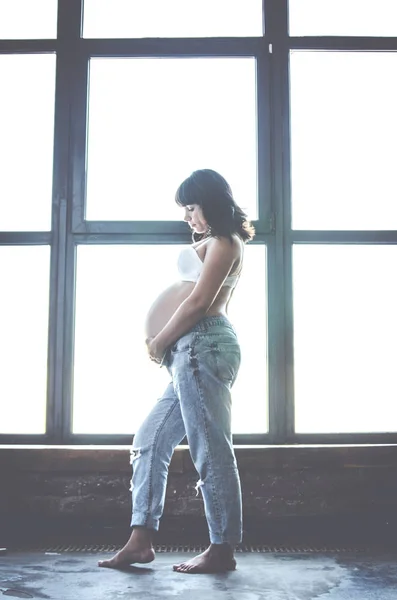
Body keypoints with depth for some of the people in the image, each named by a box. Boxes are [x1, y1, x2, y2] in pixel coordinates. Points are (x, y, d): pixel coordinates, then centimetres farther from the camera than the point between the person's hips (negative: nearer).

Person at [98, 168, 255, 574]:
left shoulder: (221, 241, -3)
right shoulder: (222, 245, 26)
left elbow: (199, 302, -13)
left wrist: (159, 341, -4)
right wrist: (167, 341, 13)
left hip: (203, 346, -11)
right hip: (197, 351, 11)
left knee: (210, 450, -6)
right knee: (150, 441, 9)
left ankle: (222, 550, 2)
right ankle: (140, 540, 12)